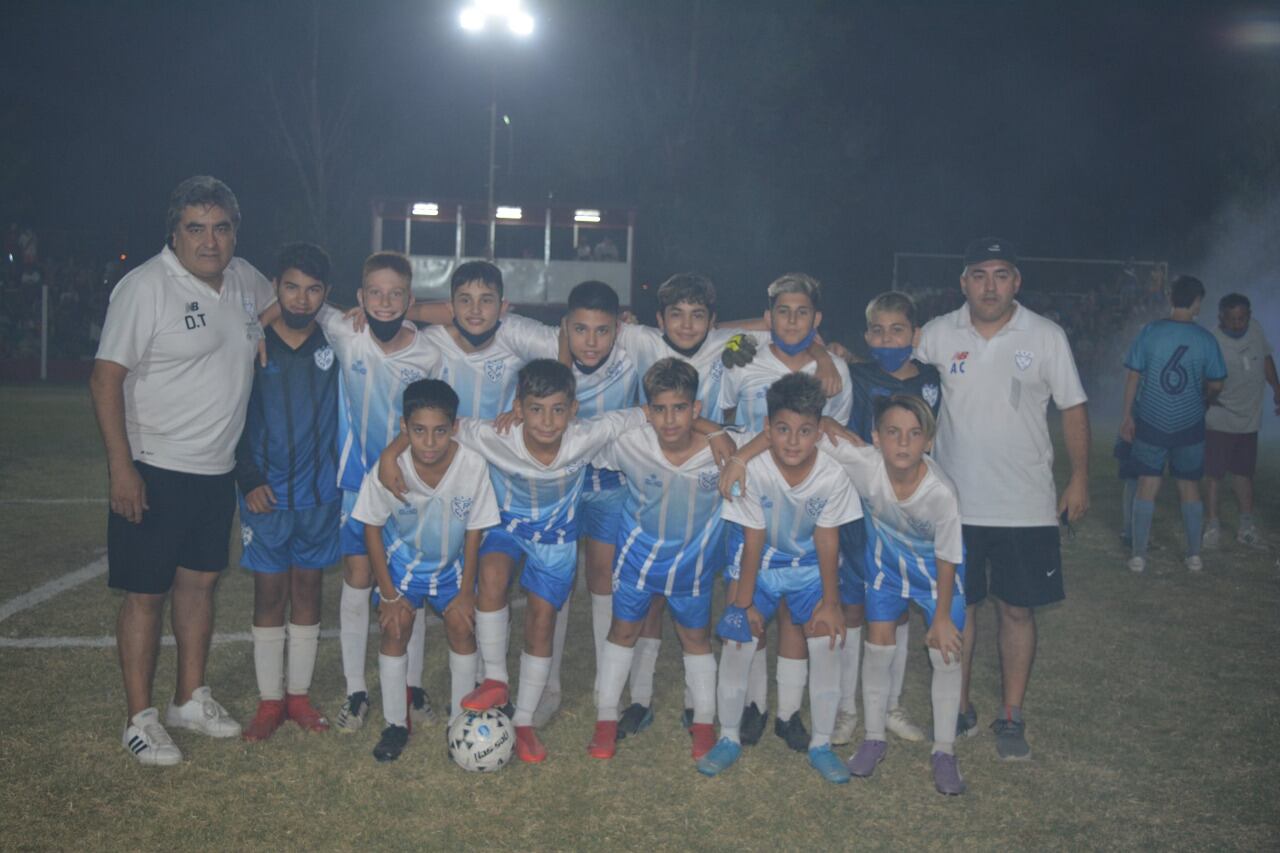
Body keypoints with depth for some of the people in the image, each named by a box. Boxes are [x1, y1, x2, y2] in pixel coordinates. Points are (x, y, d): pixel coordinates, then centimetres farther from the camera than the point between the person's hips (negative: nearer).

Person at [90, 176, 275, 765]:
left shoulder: (243, 280, 5)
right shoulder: (146, 287, -14)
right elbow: (106, 379, -15)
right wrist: (120, 467, -19)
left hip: (217, 471, 7)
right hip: (155, 471, -6)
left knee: (200, 582, 16)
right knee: (145, 593, 1)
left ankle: (191, 700, 30)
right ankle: (140, 719, 13)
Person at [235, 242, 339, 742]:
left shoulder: (334, 344, -1)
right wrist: (249, 479, -8)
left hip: (320, 493, 1)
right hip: (266, 493, -1)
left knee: (308, 591, 10)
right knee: (269, 594, 5)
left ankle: (299, 694, 23)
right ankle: (269, 701, 17)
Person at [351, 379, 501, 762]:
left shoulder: (473, 465, -30)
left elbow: (474, 532, -14)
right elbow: (372, 529, -13)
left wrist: (466, 592, -7)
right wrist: (388, 594, -9)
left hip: (452, 563, 1)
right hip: (402, 560, 0)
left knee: (462, 626, -5)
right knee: (396, 627, -9)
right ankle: (396, 723, 9)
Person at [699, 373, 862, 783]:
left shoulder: (832, 476, -26)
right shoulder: (753, 471, -29)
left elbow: (827, 541, -13)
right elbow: (753, 541, -18)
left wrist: (831, 602, -7)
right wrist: (743, 602, -12)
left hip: (810, 566, 1)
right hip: (759, 563, -1)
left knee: (827, 644, -7)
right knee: (736, 643, -7)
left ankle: (821, 744, 12)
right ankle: (729, 738, 14)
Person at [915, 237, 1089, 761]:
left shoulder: (1046, 336, -3)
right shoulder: (937, 335, -2)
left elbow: (1072, 408, 4)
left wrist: (1080, 478, 3)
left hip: (1025, 506, 0)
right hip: (954, 502, 1)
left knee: (1017, 609, 6)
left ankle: (1011, 718, 20)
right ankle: (959, 711, 24)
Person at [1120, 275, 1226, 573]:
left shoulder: (1150, 332, -8)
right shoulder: (1205, 339, -6)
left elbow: (1133, 375, -5)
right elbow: (1216, 384, 2)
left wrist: (1128, 415, 3)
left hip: (1150, 422, 0)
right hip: (1189, 425, 0)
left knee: (1147, 485, 7)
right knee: (1190, 487, 13)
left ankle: (1139, 555, 7)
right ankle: (1194, 555, 18)